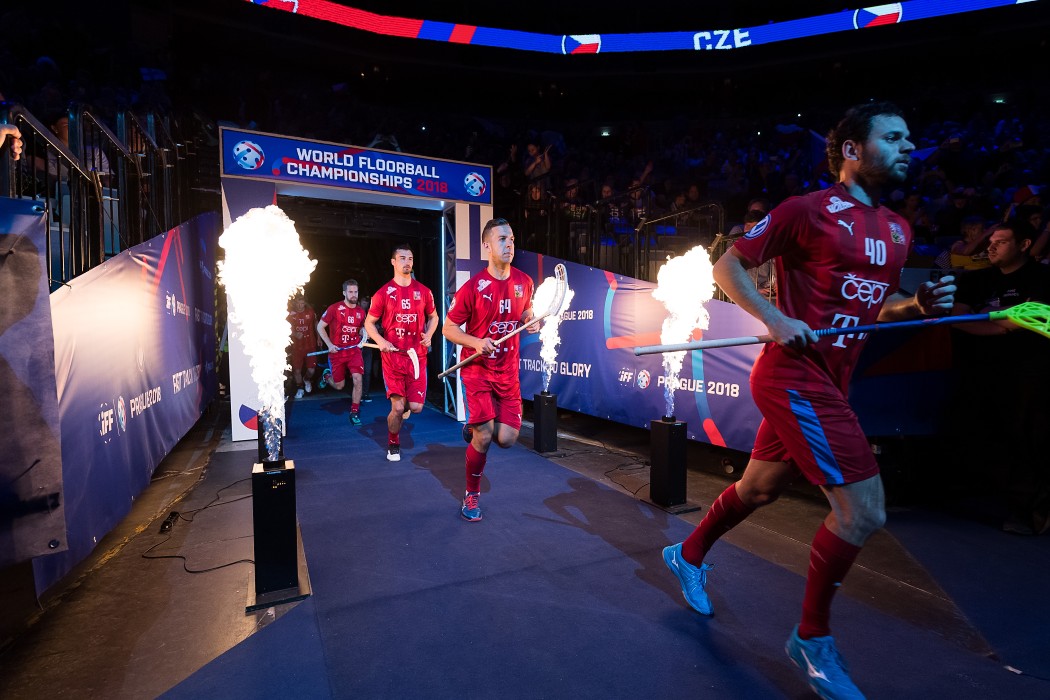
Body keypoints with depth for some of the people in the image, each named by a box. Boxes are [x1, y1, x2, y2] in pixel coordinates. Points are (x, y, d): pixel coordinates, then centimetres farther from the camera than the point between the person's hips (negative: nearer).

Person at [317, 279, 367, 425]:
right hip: (337, 352, -2)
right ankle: (327, 376, 46)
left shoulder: (361, 312, 3)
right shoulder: (334, 308, -8)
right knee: (339, 386, 9)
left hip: (354, 350, 2)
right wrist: (329, 344, -11)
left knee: (357, 379, -18)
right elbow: (320, 327, -2)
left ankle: (354, 412, -3)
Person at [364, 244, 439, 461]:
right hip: (392, 355, -2)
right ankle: (393, 446, 23)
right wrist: (380, 341, -12)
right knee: (397, 407, -4)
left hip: (417, 356, 2)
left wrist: (429, 335, 0)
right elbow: (369, 322, 6)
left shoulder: (423, 291, 7)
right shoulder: (383, 293, 0)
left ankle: (401, 408, 37)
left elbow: (433, 316, 20)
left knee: (416, 407, -2)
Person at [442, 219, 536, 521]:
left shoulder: (524, 282, 0)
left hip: (508, 372, 4)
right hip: (477, 369, -4)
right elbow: (448, 328, -5)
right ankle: (471, 496, 17)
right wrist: (477, 343, -22)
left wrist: (530, 322, -4)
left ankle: (473, 429, 34)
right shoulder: (472, 288, -12)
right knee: (484, 438, -9)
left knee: (507, 438, -2)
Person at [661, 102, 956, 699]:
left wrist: (919, 305, 5)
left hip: (828, 381, 9)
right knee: (864, 509, -10)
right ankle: (813, 638, 12)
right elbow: (727, 265, -7)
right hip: (795, 375, -9)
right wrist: (775, 318, -20)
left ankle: (690, 556, 43)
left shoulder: (898, 230, 16)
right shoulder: (809, 210, -8)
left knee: (760, 488, 19)